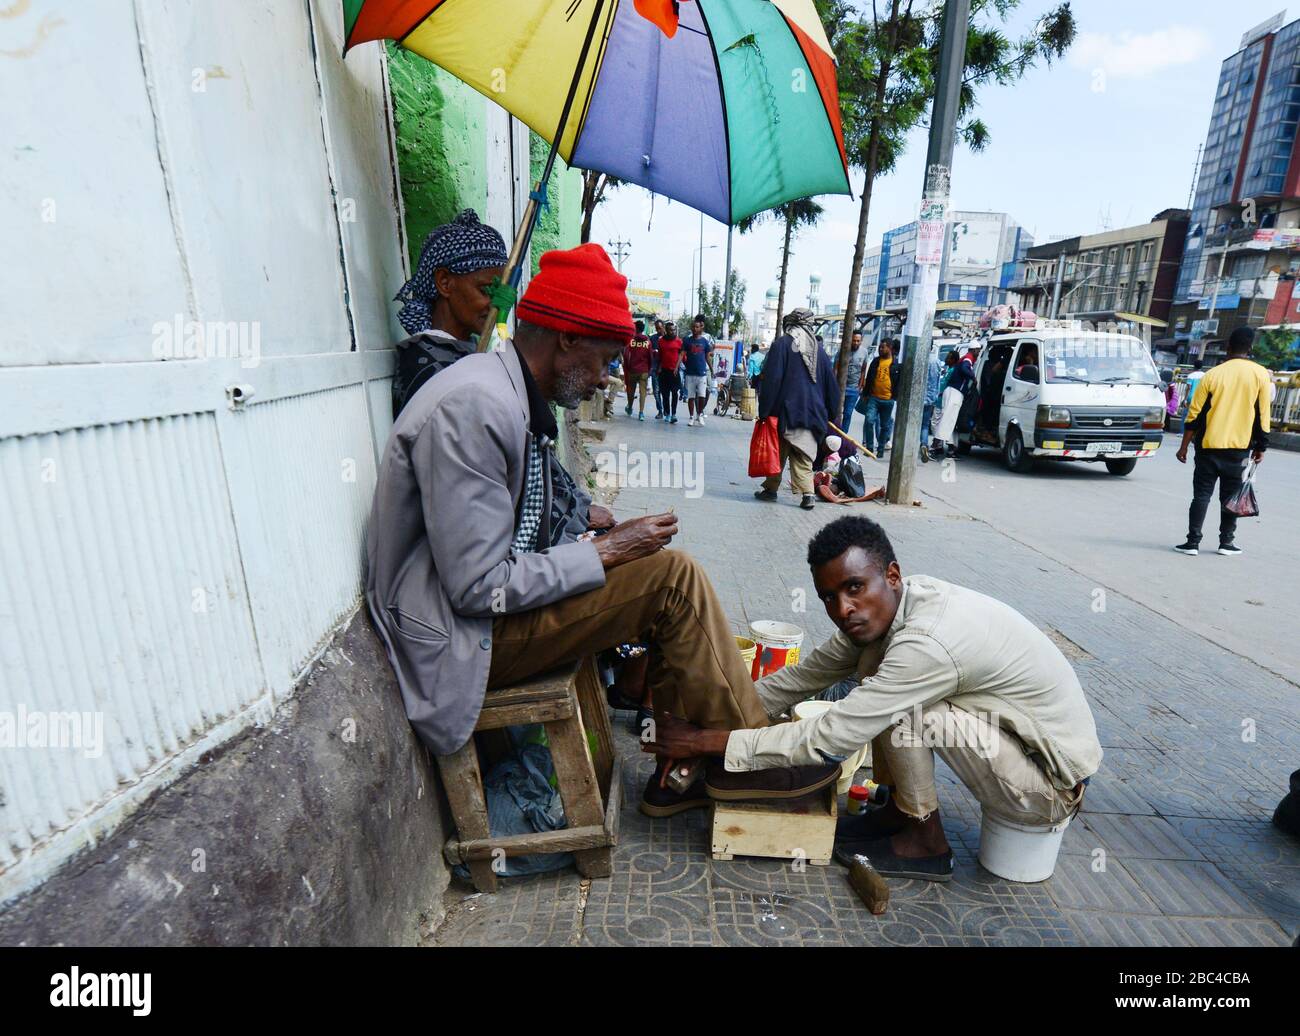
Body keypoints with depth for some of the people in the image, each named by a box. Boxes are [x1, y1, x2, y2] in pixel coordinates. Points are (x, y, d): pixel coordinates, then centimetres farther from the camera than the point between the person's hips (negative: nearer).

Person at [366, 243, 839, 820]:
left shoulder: (519, 401, 8)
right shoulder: (473, 407, -23)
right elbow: (480, 587, -25)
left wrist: (602, 542, 1)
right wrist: (606, 552, -16)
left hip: (496, 601, 9)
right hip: (463, 636, -9)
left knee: (664, 576, 5)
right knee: (672, 577, -17)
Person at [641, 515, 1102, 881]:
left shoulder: (927, 643, -33)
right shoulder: (883, 607, -8)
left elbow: (828, 738, -31)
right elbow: (803, 675, -2)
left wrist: (708, 741, -25)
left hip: (1055, 783, -8)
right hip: (1026, 737, 8)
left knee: (896, 707, -26)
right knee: (872, 657, -1)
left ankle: (925, 842, -1)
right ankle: (899, 807, 11)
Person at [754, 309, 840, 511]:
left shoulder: (781, 344, -6)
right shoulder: (819, 350, 8)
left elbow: (771, 380, -11)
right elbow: (832, 386, 12)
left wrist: (764, 411, -8)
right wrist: (828, 415, 21)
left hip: (785, 411, -3)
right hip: (812, 414, 4)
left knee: (778, 454, 10)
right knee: (804, 457, 7)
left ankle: (771, 489, 19)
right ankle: (807, 494, -2)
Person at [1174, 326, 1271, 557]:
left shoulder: (1213, 374, -2)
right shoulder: (1261, 375, -1)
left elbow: (1194, 413, -3)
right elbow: (1262, 415, 0)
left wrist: (1184, 446, 2)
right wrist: (1261, 448, 9)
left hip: (1209, 447, -1)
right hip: (1239, 447, 1)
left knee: (1201, 494, 3)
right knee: (1230, 496, 10)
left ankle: (1193, 542, -1)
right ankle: (1226, 542, 15)